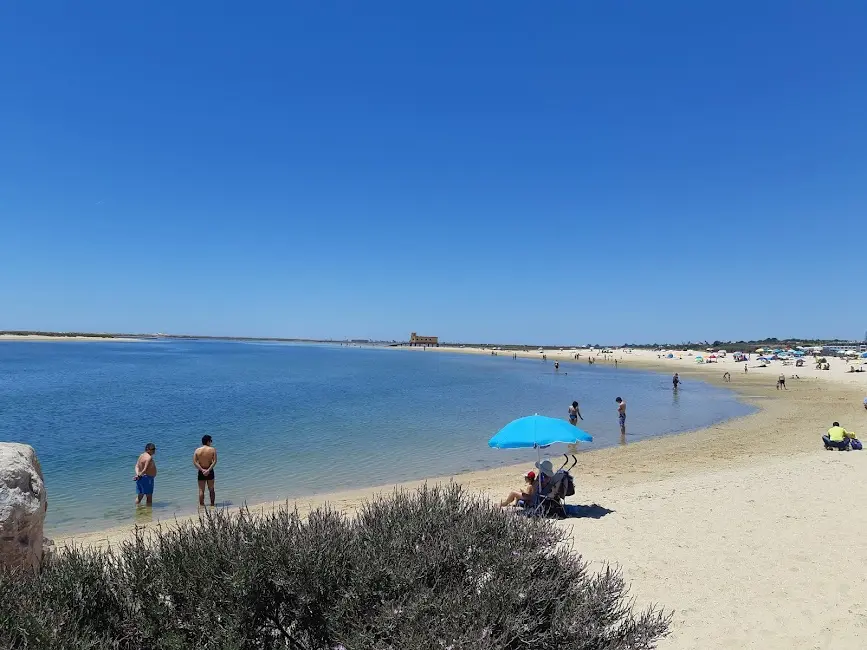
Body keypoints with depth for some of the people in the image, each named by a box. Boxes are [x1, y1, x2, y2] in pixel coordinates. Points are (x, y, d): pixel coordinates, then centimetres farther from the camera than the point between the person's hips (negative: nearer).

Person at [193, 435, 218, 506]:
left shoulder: (197, 450, -3)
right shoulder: (212, 450, -7)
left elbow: (195, 462, -11)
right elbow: (214, 461, -15)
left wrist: (202, 470, -14)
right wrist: (208, 470, -17)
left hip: (201, 472, 0)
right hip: (210, 472, 0)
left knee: (201, 490, 8)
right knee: (211, 490, 14)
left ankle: (201, 505, 9)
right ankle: (212, 504, 19)